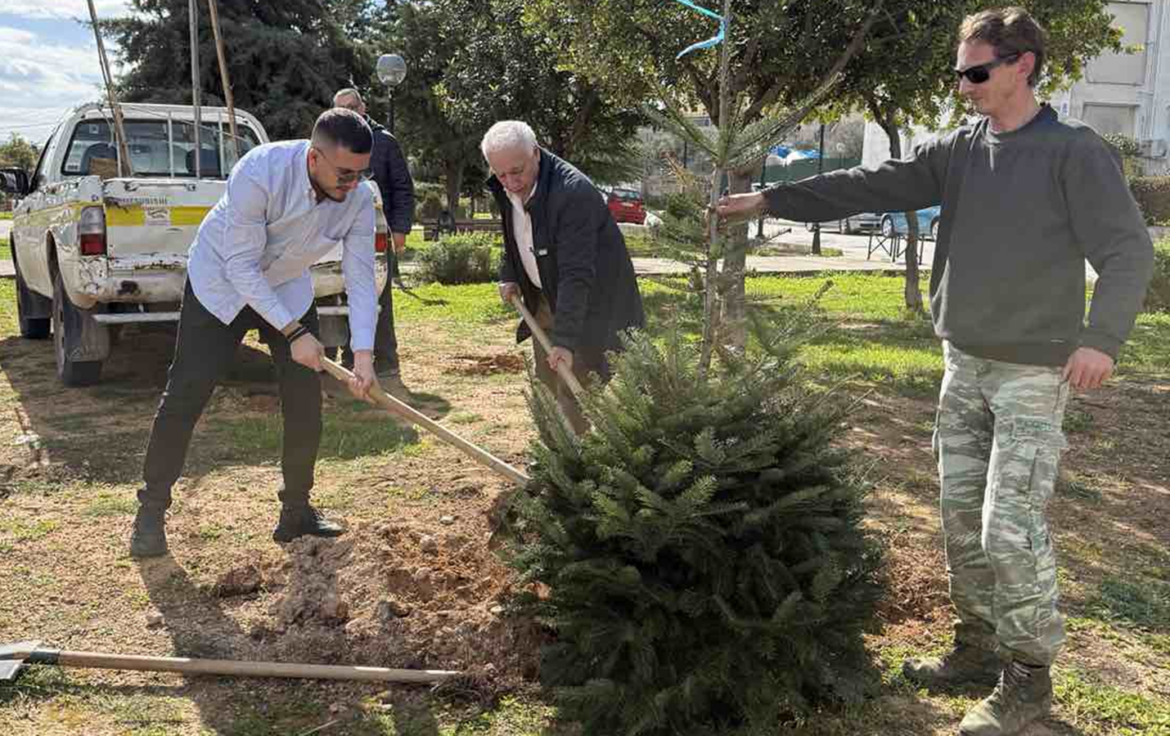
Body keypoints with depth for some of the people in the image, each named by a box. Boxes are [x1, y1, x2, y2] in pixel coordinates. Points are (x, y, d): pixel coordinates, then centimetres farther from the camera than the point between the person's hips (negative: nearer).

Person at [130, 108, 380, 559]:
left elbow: (360, 277, -17)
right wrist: (293, 333, -29)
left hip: (288, 289, 4)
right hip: (222, 281, -4)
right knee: (186, 395, -6)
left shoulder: (359, 198, -20)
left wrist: (363, 353, -28)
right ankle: (151, 512, 8)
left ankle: (296, 511, 14)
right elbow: (242, 266, -29)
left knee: (305, 400, -1)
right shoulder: (260, 172, -34)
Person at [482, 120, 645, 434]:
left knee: (574, 390, -11)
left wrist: (565, 339, -37)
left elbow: (577, 275, -34)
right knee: (546, 384, 17)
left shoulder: (573, 192, -30)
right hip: (546, 298, 9)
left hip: (591, 302, -8)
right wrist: (508, 276, 2)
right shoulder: (505, 189, -3)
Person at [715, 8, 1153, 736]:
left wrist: (1102, 336, -26)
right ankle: (980, 645, 28)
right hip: (964, 363, 6)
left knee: (1011, 525, -7)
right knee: (962, 514, 12)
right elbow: (868, 186, 5)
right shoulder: (956, 151, 8)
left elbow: (1128, 251, -12)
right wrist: (770, 198, 0)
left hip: (1034, 371, -6)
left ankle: (1028, 676, 10)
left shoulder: (1076, 152, -9)